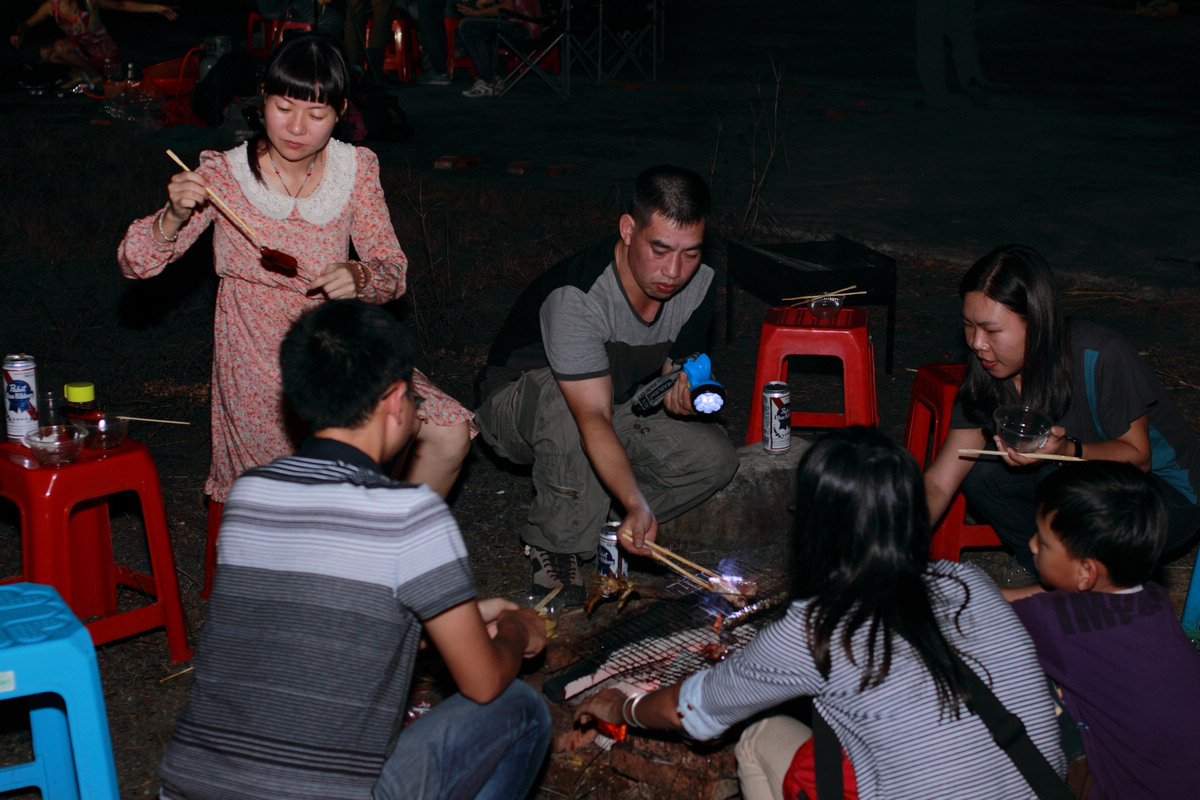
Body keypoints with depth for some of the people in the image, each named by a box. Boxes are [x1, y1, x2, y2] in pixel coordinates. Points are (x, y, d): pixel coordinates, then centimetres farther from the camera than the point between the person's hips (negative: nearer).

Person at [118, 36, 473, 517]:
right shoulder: (225, 176, -7)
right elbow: (135, 263, -7)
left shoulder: (356, 170, 2)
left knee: (450, 433, -16)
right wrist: (174, 218, -29)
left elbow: (391, 269, 3)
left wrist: (360, 276, -21)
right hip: (259, 367, -3)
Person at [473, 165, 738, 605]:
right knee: (563, 399, -41)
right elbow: (593, 418, -43)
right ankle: (556, 543, -21)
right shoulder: (575, 298, -37)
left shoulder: (698, 284, -16)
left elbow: (677, 370, -1)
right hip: (516, 402, -5)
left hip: (620, 404, 6)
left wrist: (683, 390, -27)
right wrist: (638, 506, -56)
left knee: (714, 457, -15)